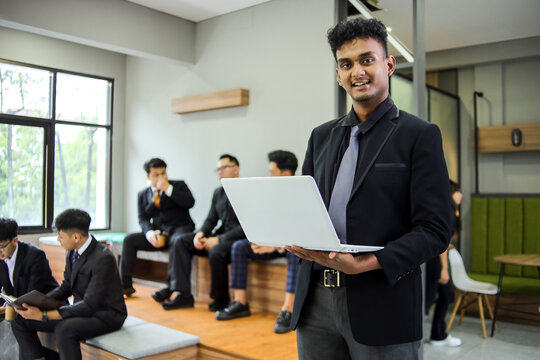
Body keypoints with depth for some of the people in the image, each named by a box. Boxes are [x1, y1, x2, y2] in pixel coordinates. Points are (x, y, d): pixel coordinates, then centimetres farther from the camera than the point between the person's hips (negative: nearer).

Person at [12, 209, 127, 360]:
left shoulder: (103, 258, -25)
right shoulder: (72, 253, 3)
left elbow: (90, 304, -26)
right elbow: (66, 287, 14)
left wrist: (44, 315, -26)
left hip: (106, 314, -9)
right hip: (81, 308, 9)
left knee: (64, 329, -37)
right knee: (20, 321, 0)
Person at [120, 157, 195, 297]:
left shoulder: (179, 185, 6)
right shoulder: (143, 194, 15)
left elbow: (190, 202, -12)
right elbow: (143, 219, 7)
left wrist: (168, 189, -14)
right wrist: (150, 233, -15)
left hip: (179, 229, -4)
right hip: (157, 233, 4)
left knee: (179, 241, -38)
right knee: (129, 240, -14)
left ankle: (170, 287, -38)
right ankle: (125, 285, -9)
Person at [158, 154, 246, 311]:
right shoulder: (218, 192, 18)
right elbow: (211, 220, 16)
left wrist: (218, 239, -21)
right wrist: (200, 233, -6)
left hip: (238, 239, -8)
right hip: (219, 236, 8)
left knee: (216, 251, -36)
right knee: (181, 242, -6)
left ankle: (221, 300, -13)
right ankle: (183, 295, -11)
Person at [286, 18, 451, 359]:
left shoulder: (420, 135, -3)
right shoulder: (322, 136, 12)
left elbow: (434, 230, -8)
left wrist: (364, 264, -20)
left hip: (382, 305, -4)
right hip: (316, 301, 5)